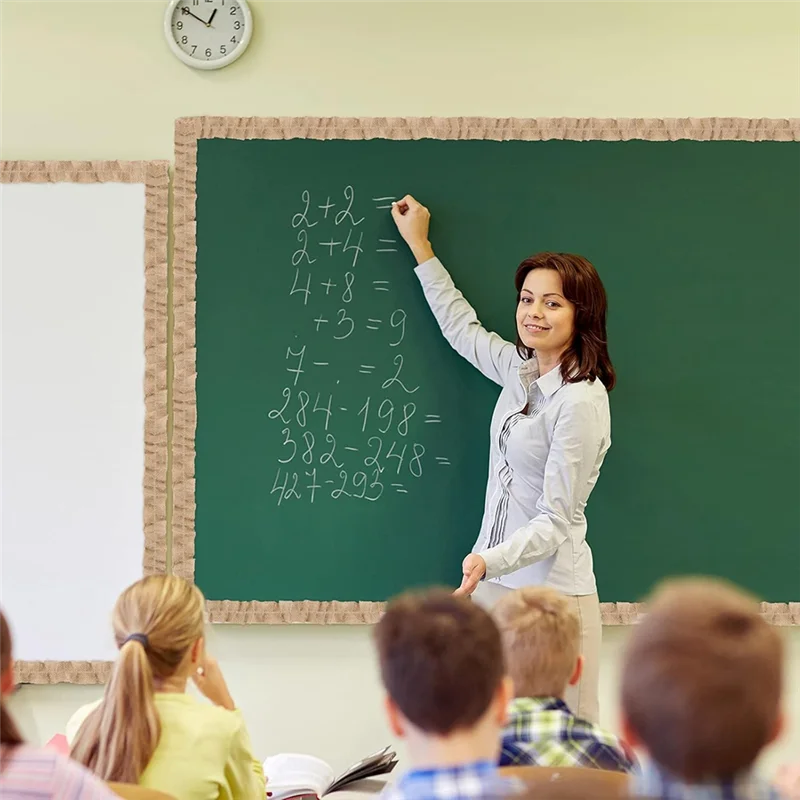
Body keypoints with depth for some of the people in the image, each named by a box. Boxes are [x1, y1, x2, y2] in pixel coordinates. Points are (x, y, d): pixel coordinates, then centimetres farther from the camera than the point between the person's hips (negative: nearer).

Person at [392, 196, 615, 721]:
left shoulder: (581, 402, -16)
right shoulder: (521, 370, 8)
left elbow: (554, 523, -16)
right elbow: (462, 328, 28)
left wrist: (489, 561, -31)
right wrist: (419, 245, 32)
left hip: (551, 589, -8)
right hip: (496, 581, 8)